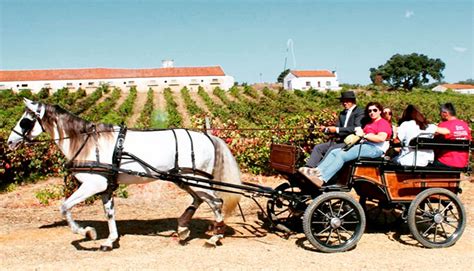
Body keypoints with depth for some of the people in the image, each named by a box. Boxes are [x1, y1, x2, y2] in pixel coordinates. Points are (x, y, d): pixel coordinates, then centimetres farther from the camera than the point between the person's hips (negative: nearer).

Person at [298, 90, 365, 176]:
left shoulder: (360, 112, -3)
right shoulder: (342, 113, 23)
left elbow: (357, 128, -17)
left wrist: (337, 130, -19)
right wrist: (326, 129, -1)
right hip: (339, 140, 8)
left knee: (332, 149, -32)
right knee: (318, 148, -9)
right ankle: (308, 168, -23)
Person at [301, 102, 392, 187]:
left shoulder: (383, 123, 4)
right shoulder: (369, 123, 32)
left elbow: (381, 138, -14)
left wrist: (364, 135, -13)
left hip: (374, 149, -9)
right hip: (363, 145, 9)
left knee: (342, 155, -27)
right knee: (334, 152, -9)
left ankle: (321, 179, -39)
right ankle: (315, 173, -26)